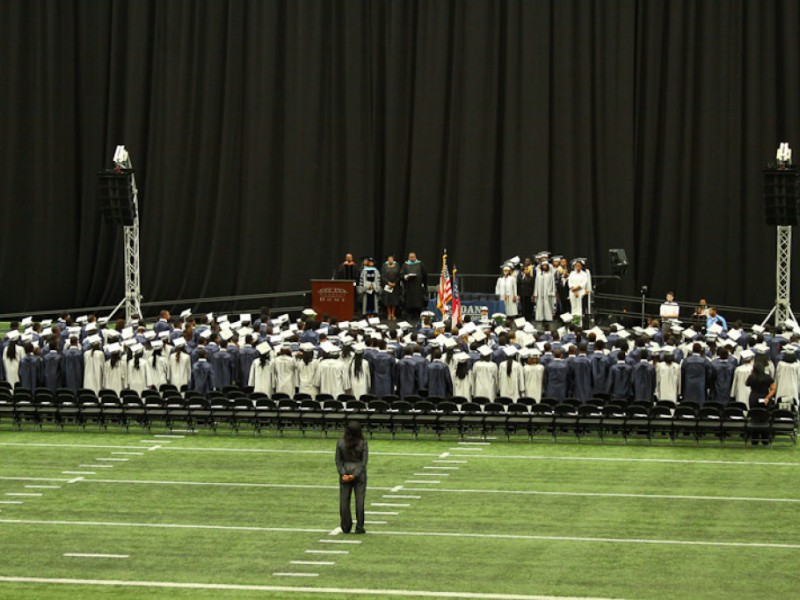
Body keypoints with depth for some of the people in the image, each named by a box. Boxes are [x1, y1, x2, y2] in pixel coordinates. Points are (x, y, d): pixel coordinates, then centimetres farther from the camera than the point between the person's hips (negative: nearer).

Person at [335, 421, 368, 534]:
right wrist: (355, 475, -12)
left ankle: (346, 527, 10)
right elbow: (364, 461, -12)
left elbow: (338, 460, -6)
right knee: (360, 500, 5)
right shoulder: (363, 443, -11)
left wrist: (343, 474, -8)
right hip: (360, 473, -1)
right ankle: (359, 527, 5)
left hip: (345, 474, 1)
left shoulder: (340, 443, -7)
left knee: (344, 500, 9)